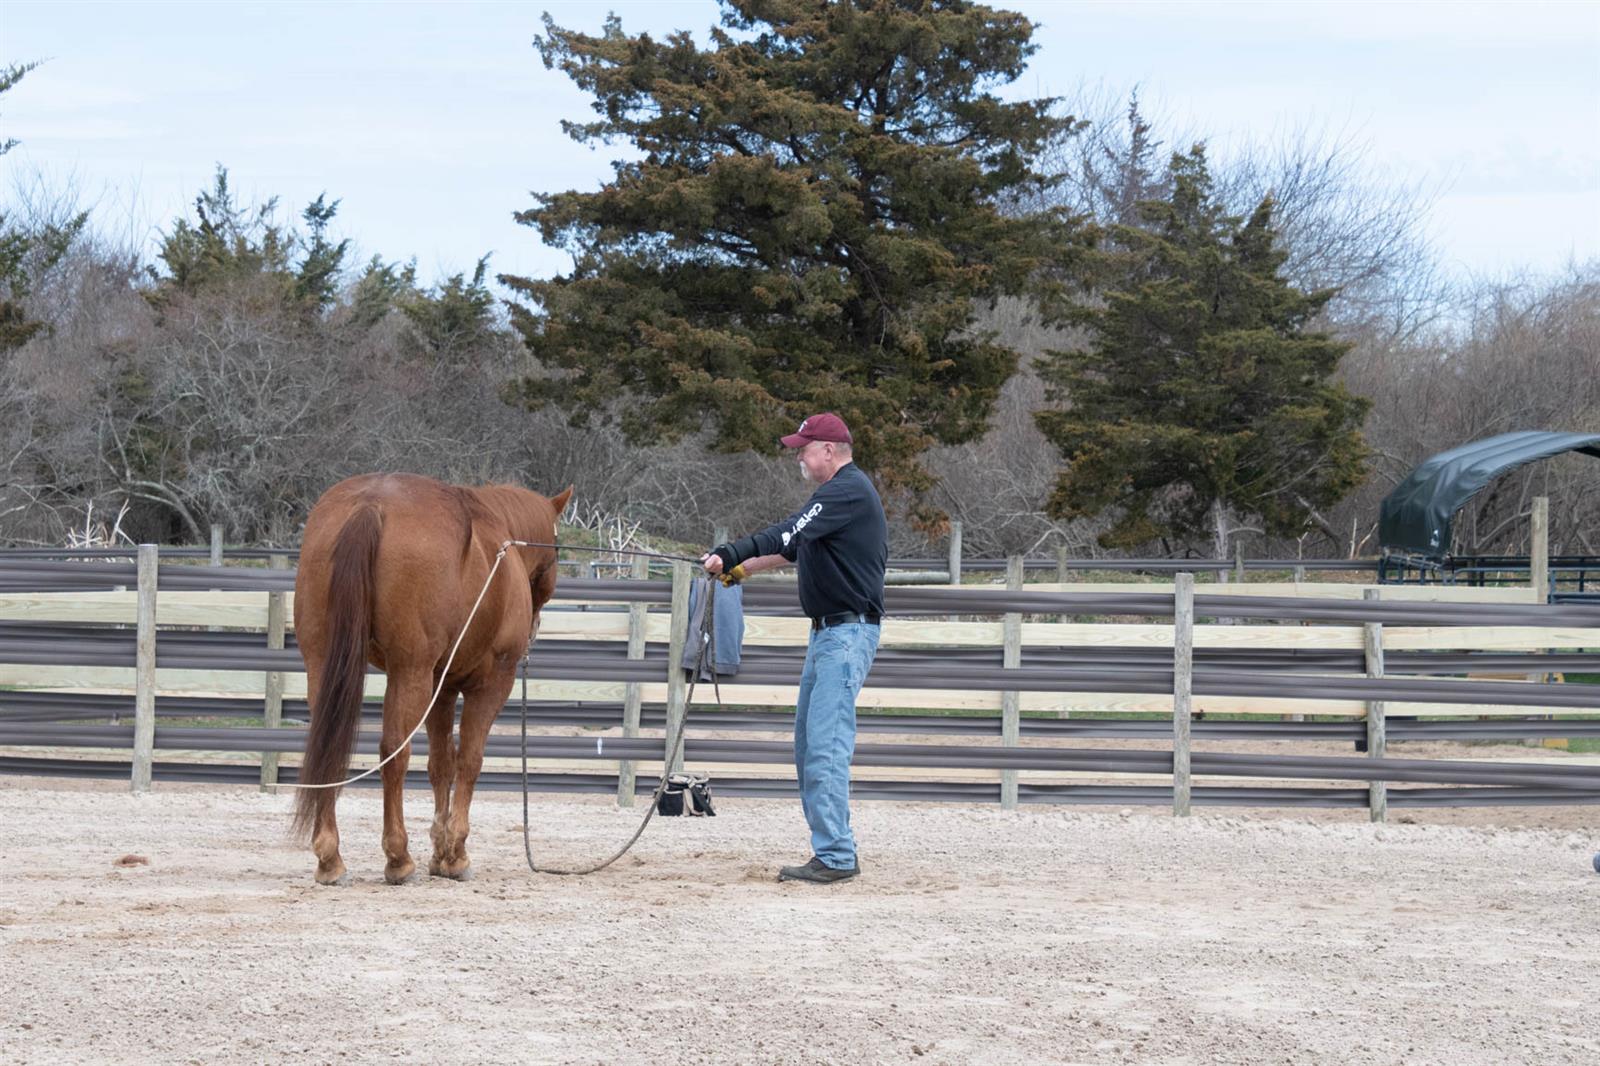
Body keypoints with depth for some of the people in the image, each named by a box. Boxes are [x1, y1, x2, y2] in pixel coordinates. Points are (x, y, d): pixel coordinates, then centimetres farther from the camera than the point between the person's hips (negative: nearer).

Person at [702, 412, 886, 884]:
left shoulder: (848, 492, -16)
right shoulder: (841, 491, 18)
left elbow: (786, 535, -27)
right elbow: (795, 546, 28)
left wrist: (728, 555, -31)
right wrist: (743, 568, 19)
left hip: (847, 634, -11)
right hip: (828, 632, 11)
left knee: (827, 746, -14)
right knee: (808, 744, 13)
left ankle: (836, 857, -16)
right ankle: (832, 848, 16)